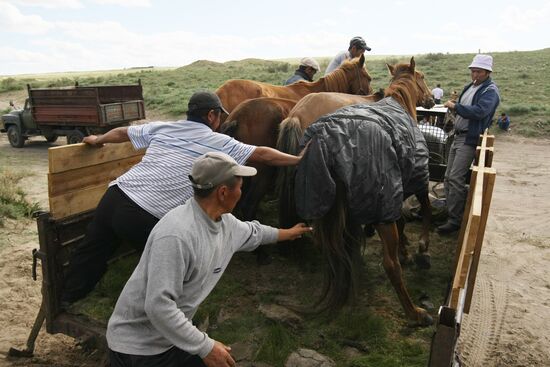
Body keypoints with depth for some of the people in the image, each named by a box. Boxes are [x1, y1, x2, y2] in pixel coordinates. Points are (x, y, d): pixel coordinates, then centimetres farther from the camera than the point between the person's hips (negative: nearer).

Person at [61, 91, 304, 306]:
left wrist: (97, 140, 50)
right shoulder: (218, 143, 2)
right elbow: (263, 155, 5)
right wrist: (299, 159, 16)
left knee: (91, 252, 23)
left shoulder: (161, 128, 17)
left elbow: (122, 132, 31)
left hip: (115, 195, 7)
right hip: (142, 216, -6)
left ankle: (67, 303, 40)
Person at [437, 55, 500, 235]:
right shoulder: (470, 87, 16)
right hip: (458, 136, 9)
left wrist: (455, 106, -21)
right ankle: (449, 210, 23)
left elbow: (479, 111, -26)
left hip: (470, 139, -9)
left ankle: (455, 220, -9)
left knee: (456, 178, -14)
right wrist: (453, 105, 7)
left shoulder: (490, 91, -10)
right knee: (448, 177, 10)